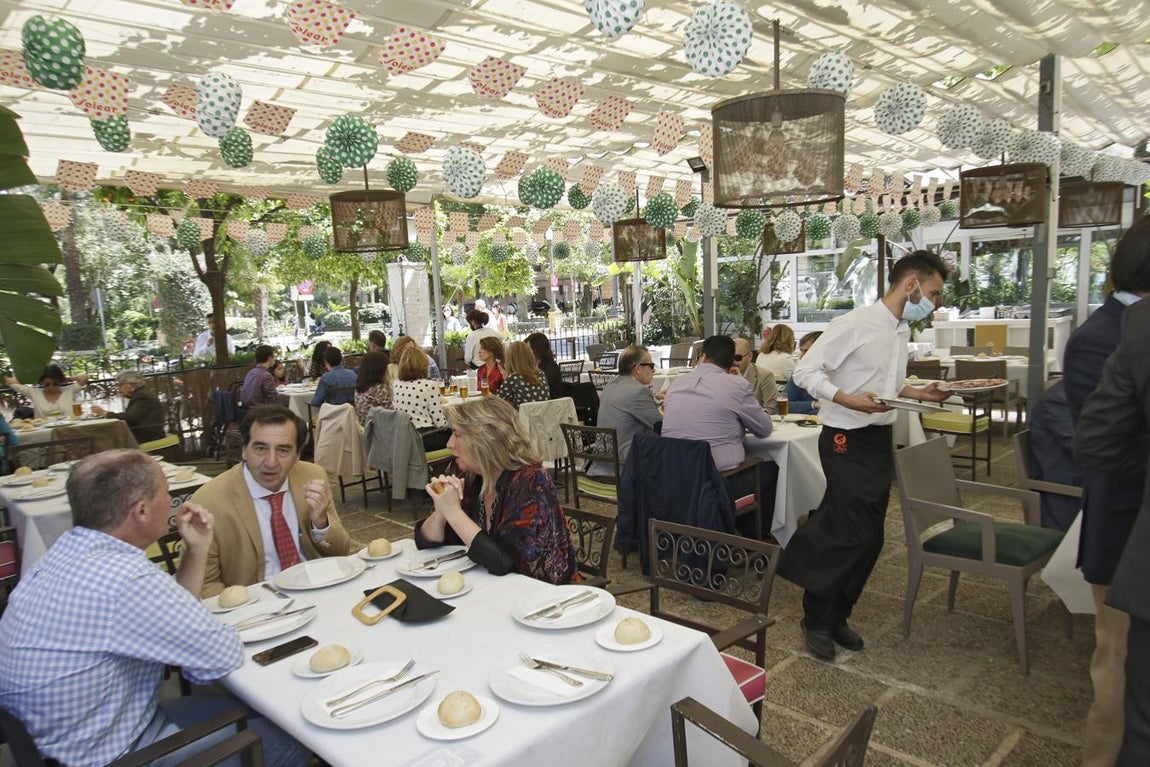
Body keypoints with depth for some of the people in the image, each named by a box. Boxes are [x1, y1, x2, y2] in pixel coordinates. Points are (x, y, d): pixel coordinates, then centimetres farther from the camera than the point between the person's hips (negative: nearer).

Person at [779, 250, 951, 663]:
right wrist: (848, 400, -28)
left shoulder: (902, 331, 12)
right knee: (854, 534, -9)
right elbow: (806, 371, -17)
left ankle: (835, 616, 25)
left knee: (869, 538, 10)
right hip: (846, 440, -9)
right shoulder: (854, 324, -15)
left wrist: (919, 393, 7)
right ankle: (817, 619, 10)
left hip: (880, 439, 9)